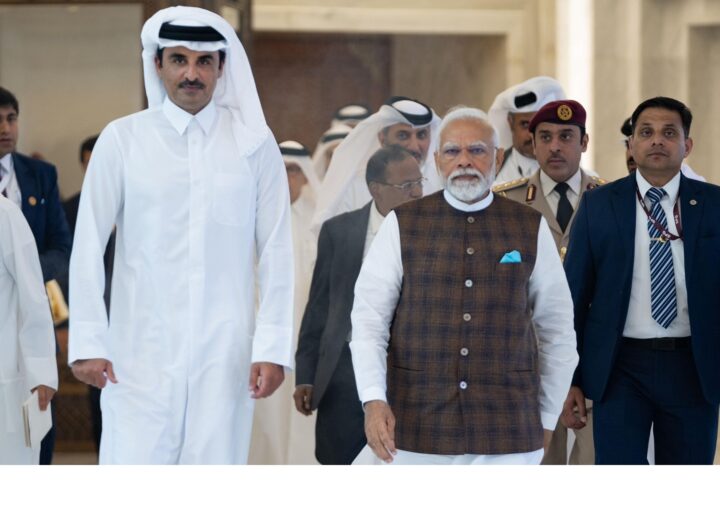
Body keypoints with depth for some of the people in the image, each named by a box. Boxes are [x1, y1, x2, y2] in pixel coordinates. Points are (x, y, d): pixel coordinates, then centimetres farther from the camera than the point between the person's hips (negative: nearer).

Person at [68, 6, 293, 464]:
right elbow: (88, 247, 2)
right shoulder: (123, 139, 1)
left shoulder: (254, 144, 4)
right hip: (141, 352, -1)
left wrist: (273, 346, -3)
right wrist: (87, 342, -4)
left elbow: (276, 254, 3)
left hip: (225, 353, 1)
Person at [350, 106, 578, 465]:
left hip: (507, 434, 0)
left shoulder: (531, 228, 5)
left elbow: (557, 327, 10)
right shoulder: (402, 225, 3)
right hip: (418, 430, 0)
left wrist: (547, 417, 11)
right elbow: (369, 317, -2)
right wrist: (374, 401, -15)